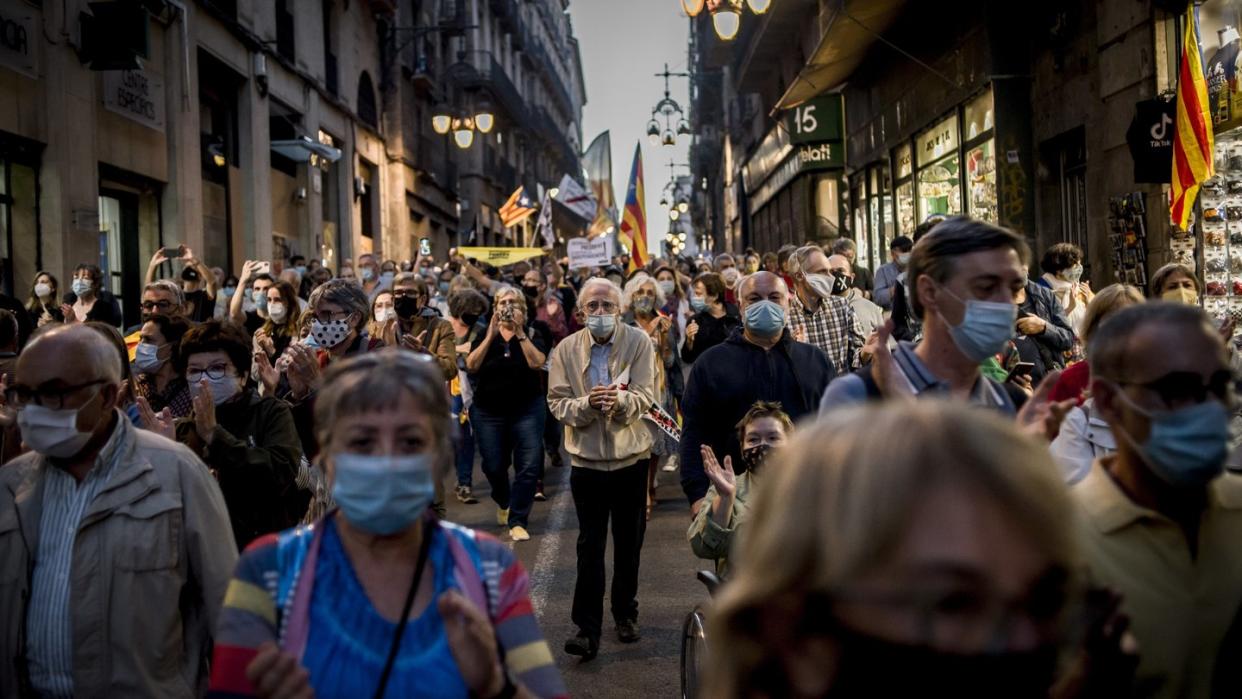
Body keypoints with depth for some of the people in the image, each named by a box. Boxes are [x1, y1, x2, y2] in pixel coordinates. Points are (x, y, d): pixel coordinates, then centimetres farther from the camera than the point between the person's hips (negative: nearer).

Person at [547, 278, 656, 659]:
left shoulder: (639, 342, -4)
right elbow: (557, 402, -5)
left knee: (629, 543, 13)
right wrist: (587, 404, -25)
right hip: (587, 458, -1)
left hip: (631, 456, 1)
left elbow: (645, 395, -12)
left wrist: (619, 400, -33)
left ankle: (626, 614, 30)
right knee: (590, 546, -1)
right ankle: (587, 629, 1)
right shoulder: (566, 349, -1)